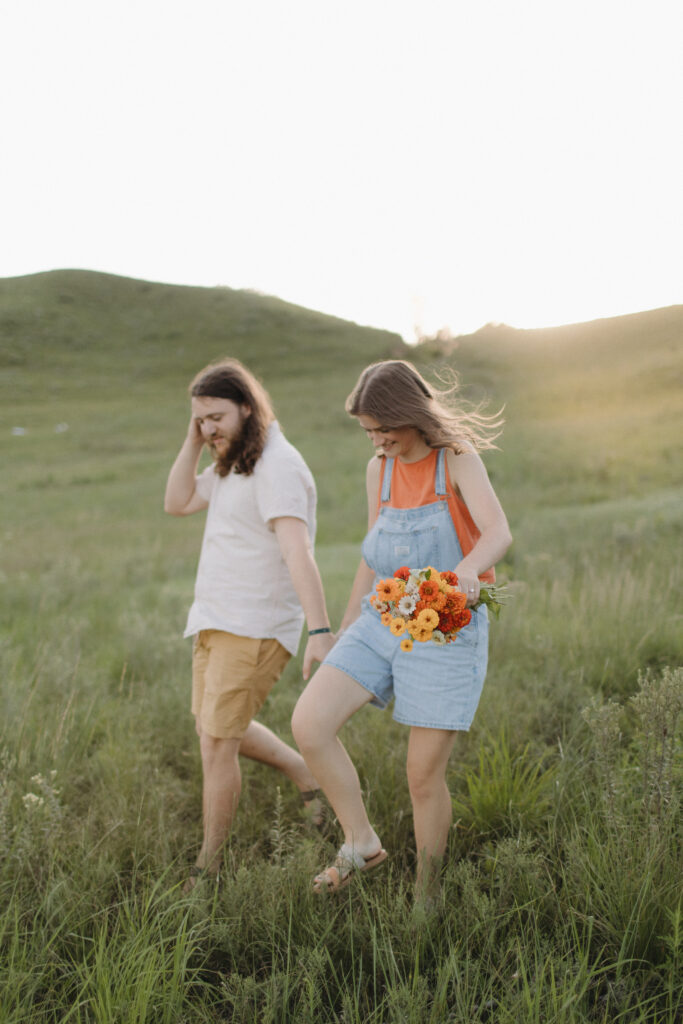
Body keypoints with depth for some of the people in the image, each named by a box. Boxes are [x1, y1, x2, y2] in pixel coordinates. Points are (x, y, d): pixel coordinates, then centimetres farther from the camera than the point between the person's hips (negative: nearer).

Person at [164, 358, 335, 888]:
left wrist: (320, 630, -39)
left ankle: (209, 866, 9)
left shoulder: (277, 466, -19)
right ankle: (307, 773, 39)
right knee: (219, 727, 22)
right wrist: (193, 440, 1)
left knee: (216, 744, -6)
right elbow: (178, 503, 13)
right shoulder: (234, 464, 12)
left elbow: (297, 549, -31)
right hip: (214, 622, 10)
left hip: (254, 629, -10)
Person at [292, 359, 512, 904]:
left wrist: (467, 570, -48)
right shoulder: (379, 469, 9)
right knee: (308, 723, -13)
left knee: (424, 773, 0)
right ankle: (362, 844, 4)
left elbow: (498, 533, -25)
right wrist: (342, 637, 19)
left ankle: (427, 890, 23)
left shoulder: (458, 459, -8)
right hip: (381, 622, 5)